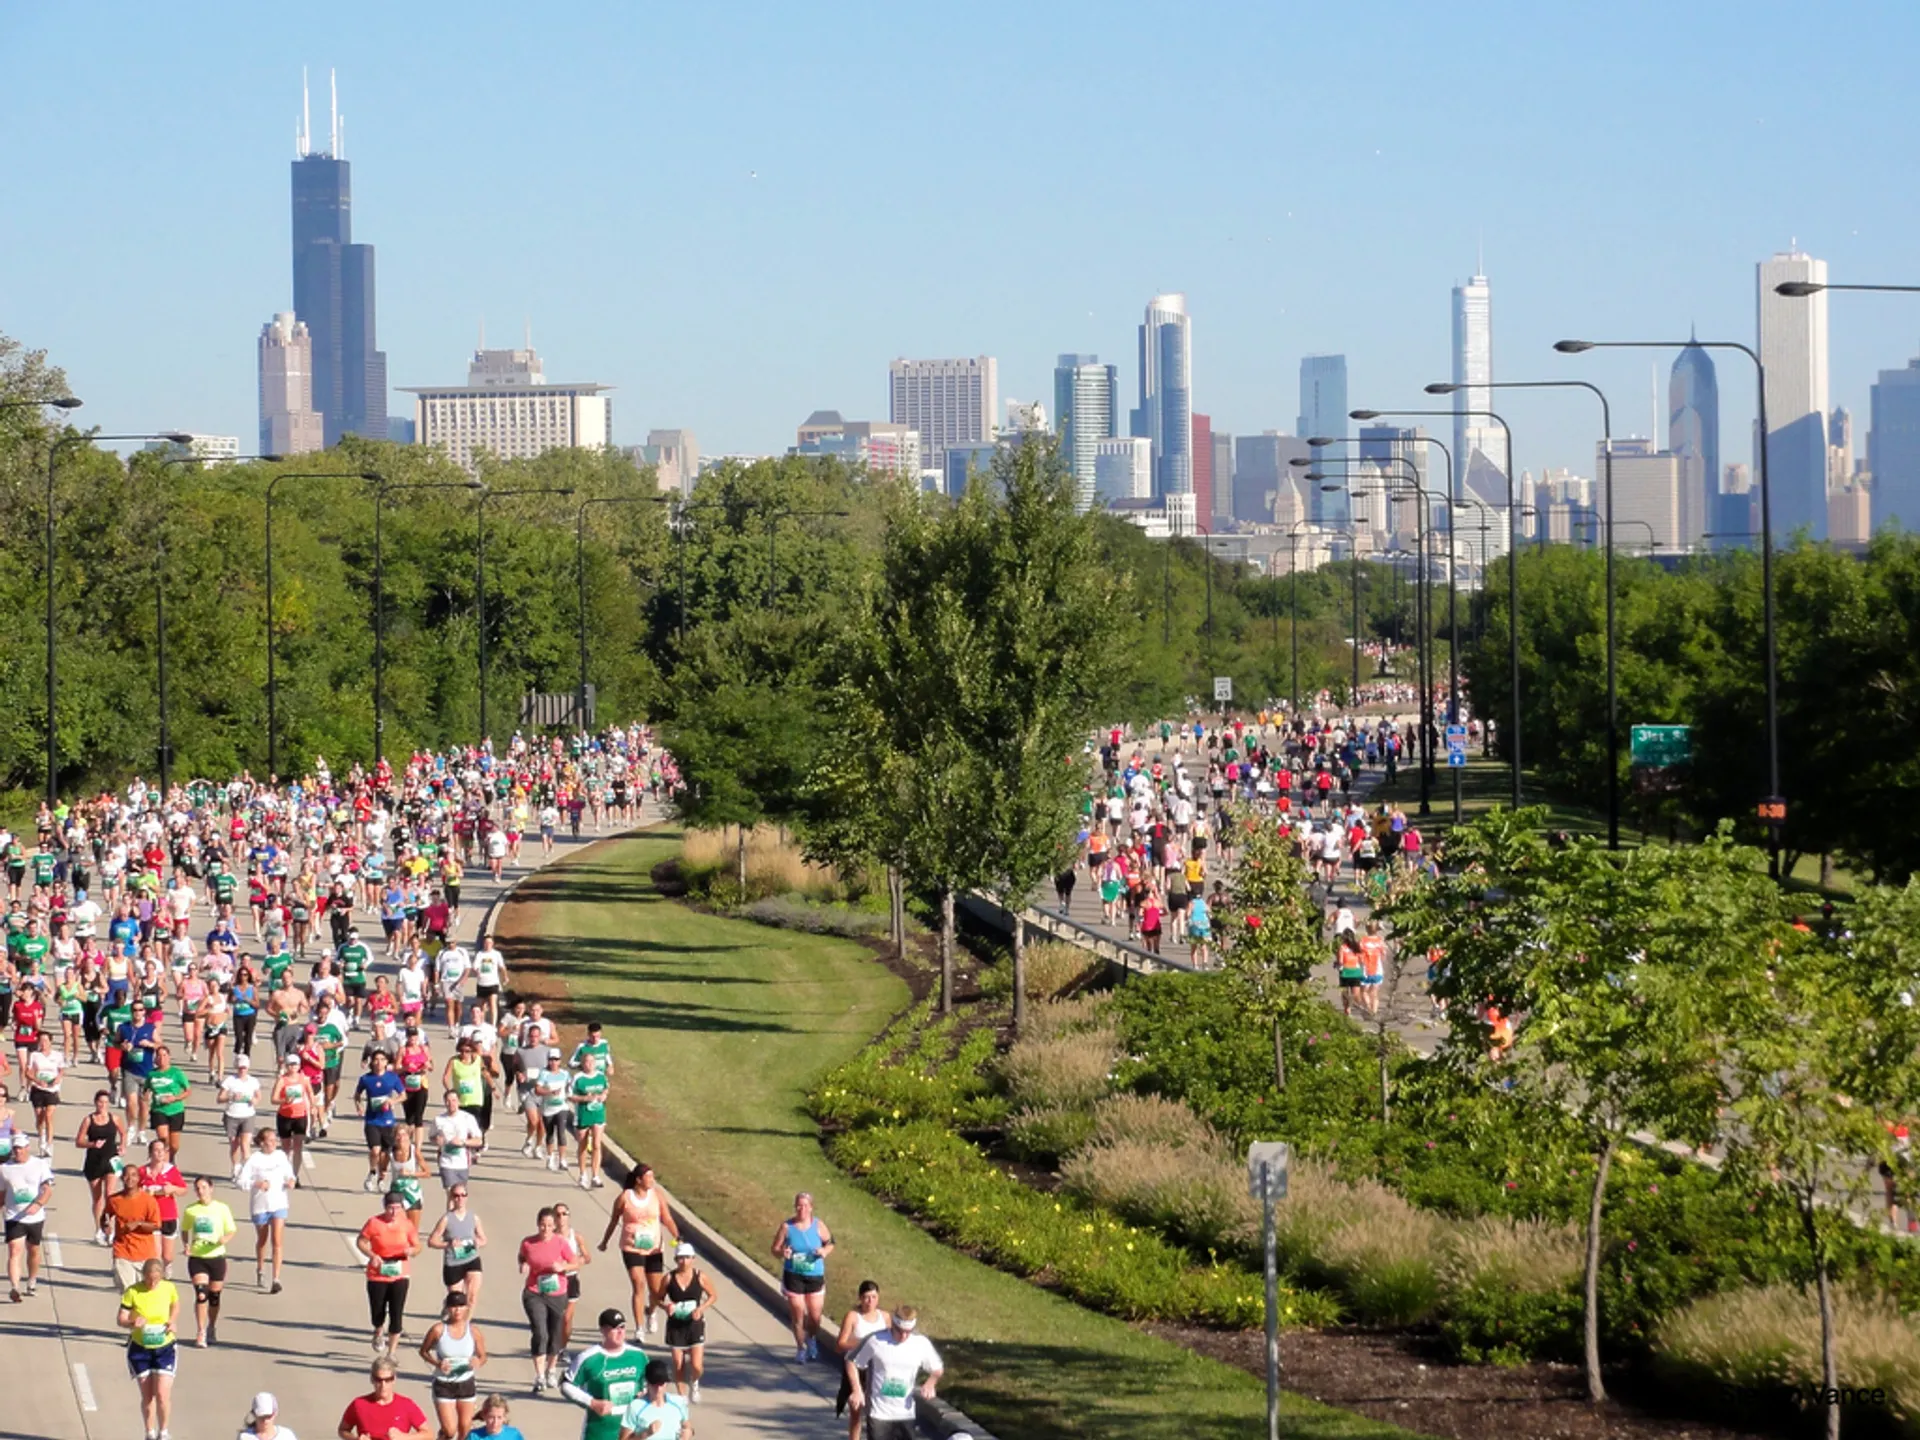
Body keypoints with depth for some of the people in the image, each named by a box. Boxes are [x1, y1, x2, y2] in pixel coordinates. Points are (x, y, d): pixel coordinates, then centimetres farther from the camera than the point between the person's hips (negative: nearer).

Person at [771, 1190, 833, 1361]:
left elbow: (830, 1243, 10)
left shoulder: (818, 1225, -3)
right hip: (793, 1276, -1)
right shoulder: (787, 1226, -6)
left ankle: (811, 1339, 35)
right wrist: (782, 1253, -22)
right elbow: (775, 1248, 0)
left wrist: (825, 1251, -13)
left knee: (814, 1316, 3)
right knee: (797, 1315, 2)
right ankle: (800, 1347, 23)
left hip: (815, 1275, 1)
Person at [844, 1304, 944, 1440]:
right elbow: (852, 1363, 0)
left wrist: (930, 1383, -10)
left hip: (906, 1413, 2)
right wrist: (857, 1390, -10)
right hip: (879, 1413, -2)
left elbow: (937, 1370, 11)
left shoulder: (922, 1344, -4)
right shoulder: (876, 1341, -11)